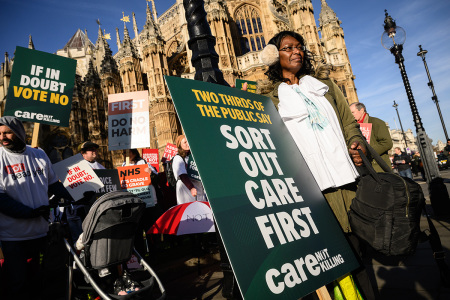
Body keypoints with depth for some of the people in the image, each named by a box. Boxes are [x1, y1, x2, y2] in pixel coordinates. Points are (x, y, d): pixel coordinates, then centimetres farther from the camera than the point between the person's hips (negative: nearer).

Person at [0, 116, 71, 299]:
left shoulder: (39, 155, 4)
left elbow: (54, 184, 13)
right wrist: (32, 212, -18)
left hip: (39, 232, 4)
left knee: (34, 280, 19)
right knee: (17, 284, 6)